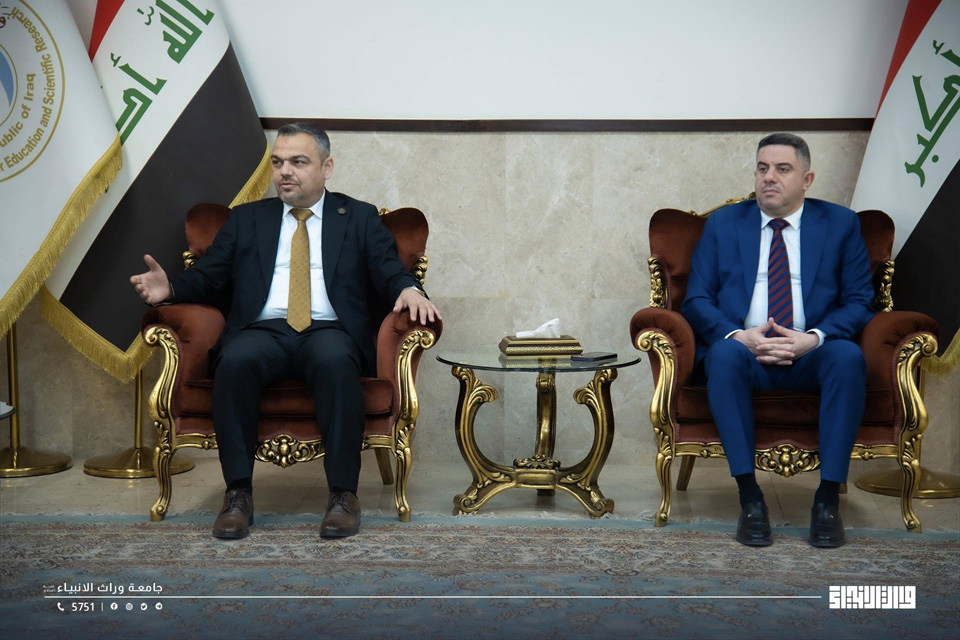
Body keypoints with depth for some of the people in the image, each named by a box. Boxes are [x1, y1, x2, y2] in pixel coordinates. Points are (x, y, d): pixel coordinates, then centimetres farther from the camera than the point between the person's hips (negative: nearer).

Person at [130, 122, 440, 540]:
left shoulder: (359, 218, 19)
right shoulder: (247, 219, 23)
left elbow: (389, 271, 7)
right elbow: (206, 277, 16)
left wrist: (409, 289, -17)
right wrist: (170, 288, -6)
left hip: (328, 331, -1)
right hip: (264, 330, 2)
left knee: (335, 361, -37)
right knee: (236, 361, -34)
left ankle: (343, 494, -29)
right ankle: (238, 493, -24)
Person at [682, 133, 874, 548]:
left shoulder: (841, 224, 11)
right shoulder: (722, 224, 12)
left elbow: (860, 301, 5)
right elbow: (696, 301, 6)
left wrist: (814, 338, -15)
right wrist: (738, 335, -15)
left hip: (811, 356, 0)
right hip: (744, 351, 0)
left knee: (848, 356, -33)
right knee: (725, 353, -35)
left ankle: (828, 497, -26)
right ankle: (749, 497, -30)